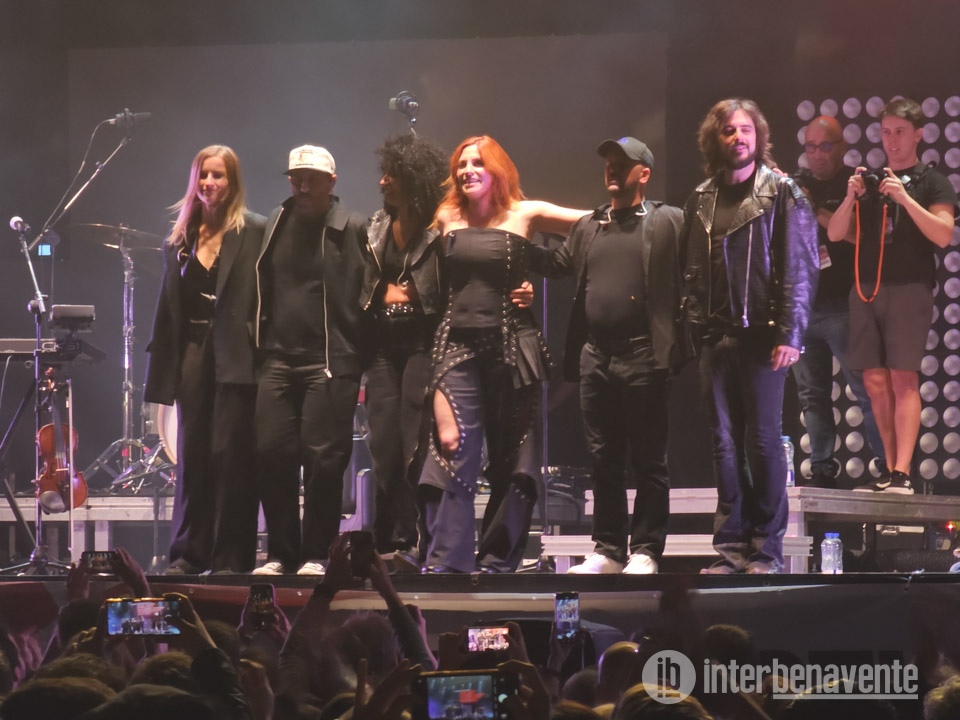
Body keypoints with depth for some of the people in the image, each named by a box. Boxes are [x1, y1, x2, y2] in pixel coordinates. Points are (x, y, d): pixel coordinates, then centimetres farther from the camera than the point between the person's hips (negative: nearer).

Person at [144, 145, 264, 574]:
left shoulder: (253, 232, -2)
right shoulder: (181, 236, 13)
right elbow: (169, 305, 14)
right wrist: (162, 364, 9)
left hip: (236, 356, -5)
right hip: (193, 351, 5)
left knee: (231, 455, -4)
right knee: (191, 454, 7)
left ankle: (231, 557, 1)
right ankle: (189, 553, 12)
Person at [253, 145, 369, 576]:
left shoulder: (353, 229, -1)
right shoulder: (276, 225, 15)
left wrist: (356, 355, -7)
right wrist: (262, 344, 14)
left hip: (330, 362, -5)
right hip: (279, 358, 5)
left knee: (323, 459, -6)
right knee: (271, 453, 0)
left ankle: (316, 555, 3)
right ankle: (281, 553, 10)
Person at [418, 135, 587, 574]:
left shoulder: (523, 215, 3)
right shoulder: (448, 219, 10)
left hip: (511, 344, -1)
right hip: (458, 345, 1)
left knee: (511, 456, 3)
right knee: (452, 450, -9)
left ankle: (498, 558, 10)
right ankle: (445, 560, -8)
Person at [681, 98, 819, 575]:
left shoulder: (783, 193, 0)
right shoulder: (702, 200, 14)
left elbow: (799, 267, -5)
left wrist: (790, 334, -12)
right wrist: (696, 327, 8)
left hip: (762, 336, -4)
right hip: (716, 338, 4)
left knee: (763, 442, -4)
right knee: (725, 443, 4)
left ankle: (767, 549, 2)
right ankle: (731, 546, 8)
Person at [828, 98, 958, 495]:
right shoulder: (869, 181, 18)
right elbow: (835, 234, 12)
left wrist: (905, 198, -17)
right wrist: (851, 197, -5)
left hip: (909, 288, -5)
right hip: (866, 287, 5)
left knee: (903, 378, -11)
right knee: (875, 381, 2)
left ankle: (902, 474, -15)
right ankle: (890, 469, 8)